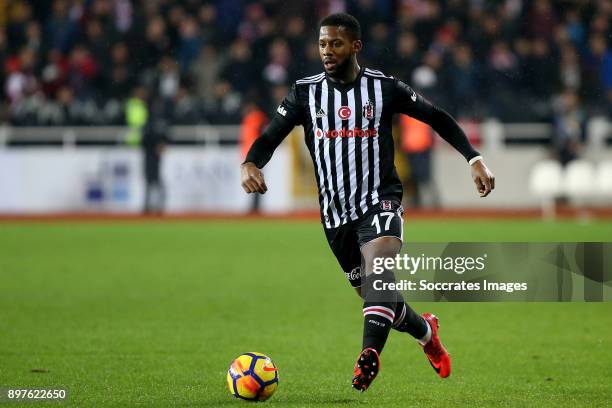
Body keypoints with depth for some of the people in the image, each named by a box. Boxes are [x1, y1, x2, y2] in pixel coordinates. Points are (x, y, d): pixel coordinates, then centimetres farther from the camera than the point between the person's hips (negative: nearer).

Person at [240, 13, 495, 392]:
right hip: (335, 211, 3)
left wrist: (475, 160, -1)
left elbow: (437, 117, 6)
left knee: (379, 262, -32)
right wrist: (250, 164, -27)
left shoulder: (384, 88, -3)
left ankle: (370, 355, -45)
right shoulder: (305, 93, 1)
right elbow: (271, 136, -5)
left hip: (380, 200, -3)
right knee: (375, 295, 10)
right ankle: (426, 331, 39)